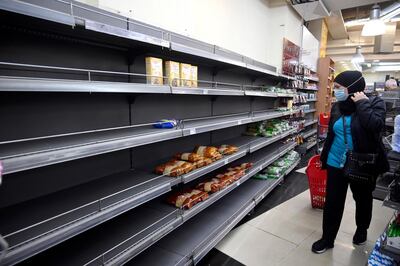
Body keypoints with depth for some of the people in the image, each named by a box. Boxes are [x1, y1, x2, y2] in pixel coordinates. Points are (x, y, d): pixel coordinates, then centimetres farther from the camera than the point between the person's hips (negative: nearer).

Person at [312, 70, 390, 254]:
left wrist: (362, 103, -22)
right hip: (336, 164, 3)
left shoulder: (374, 103, -10)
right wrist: (324, 156, 14)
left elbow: (376, 126, -29)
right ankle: (327, 239, 23)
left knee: (363, 199, 20)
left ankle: (362, 229, 46)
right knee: (332, 202, 7)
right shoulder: (337, 106, 1)